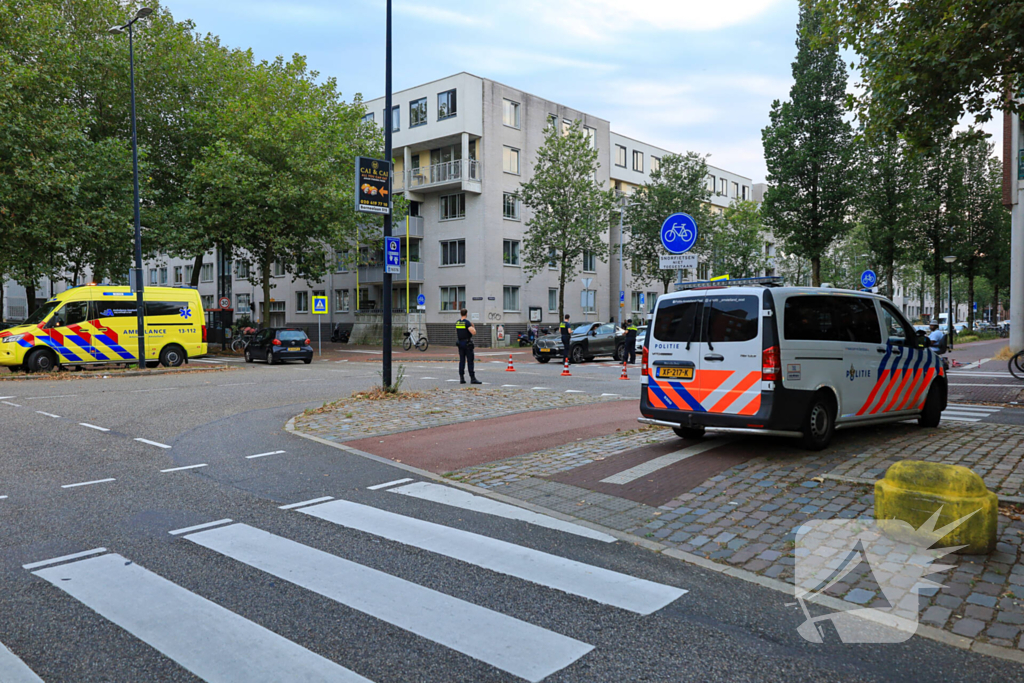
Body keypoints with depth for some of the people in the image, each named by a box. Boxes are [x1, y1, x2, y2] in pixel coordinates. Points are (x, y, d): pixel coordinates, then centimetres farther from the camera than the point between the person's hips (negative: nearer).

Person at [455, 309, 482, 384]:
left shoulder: (457, 323, 8)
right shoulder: (467, 322, -14)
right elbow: (474, 332, -22)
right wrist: (473, 326, -3)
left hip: (460, 343, 6)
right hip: (468, 344, -6)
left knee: (462, 361, 8)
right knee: (470, 361, -5)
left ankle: (461, 379, 5)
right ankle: (472, 379, -7)